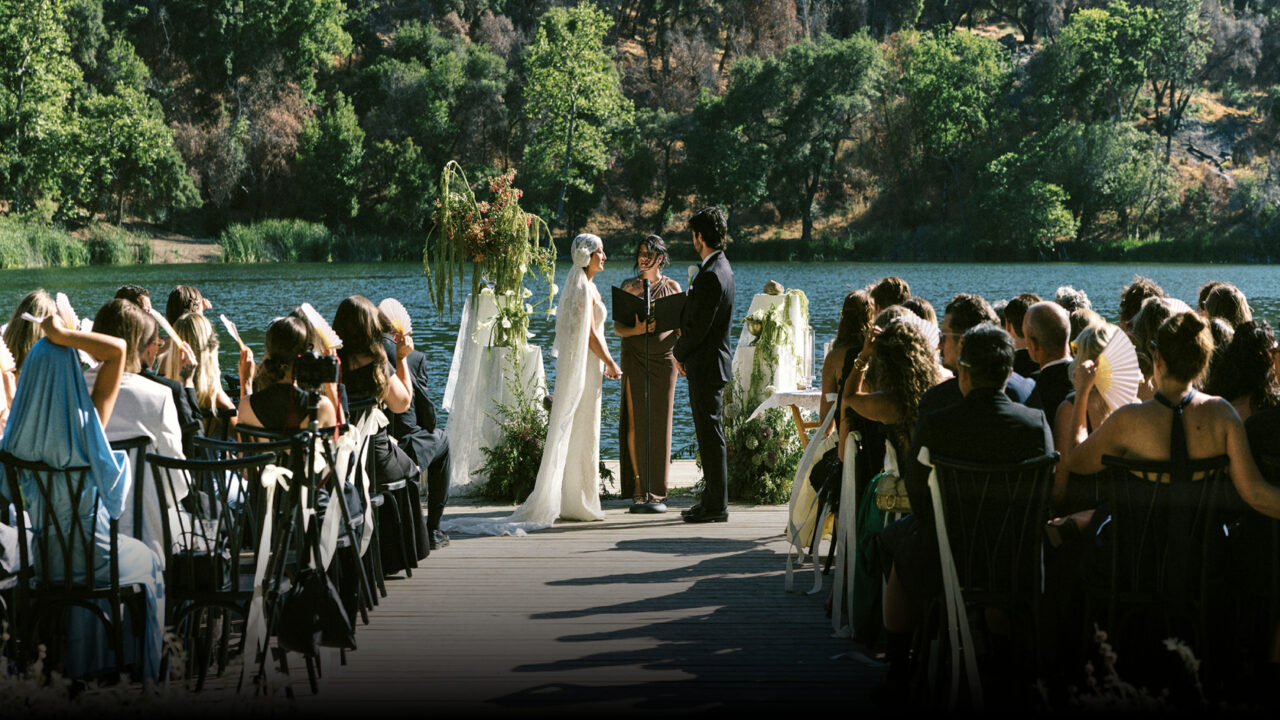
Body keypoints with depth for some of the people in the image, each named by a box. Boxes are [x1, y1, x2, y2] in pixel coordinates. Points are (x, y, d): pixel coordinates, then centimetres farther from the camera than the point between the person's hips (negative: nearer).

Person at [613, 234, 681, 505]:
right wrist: (636, 330, -20)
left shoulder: (672, 287, 8)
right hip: (634, 358, -1)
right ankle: (637, 484, 3)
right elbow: (617, 327, 0)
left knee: (660, 421, 0)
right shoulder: (629, 286, 5)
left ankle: (657, 487, 7)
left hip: (663, 358, 1)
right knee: (635, 420, -4)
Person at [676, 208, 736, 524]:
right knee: (710, 435, 15)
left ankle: (716, 506, -1)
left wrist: (679, 352, -5)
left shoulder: (711, 275, -21)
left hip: (705, 366, -10)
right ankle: (713, 499, 21)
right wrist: (686, 350, 10)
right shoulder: (722, 268, 12)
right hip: (711, 363, 10)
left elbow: (698, 327, -21)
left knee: (711, 436, -5)